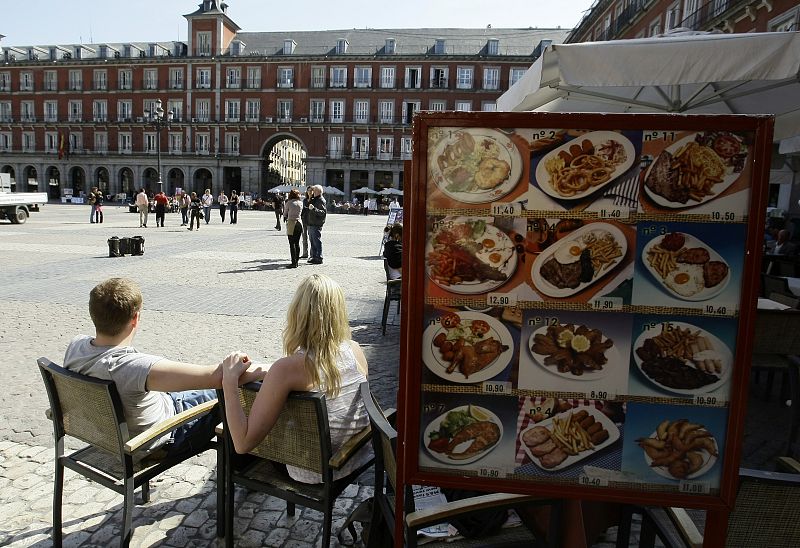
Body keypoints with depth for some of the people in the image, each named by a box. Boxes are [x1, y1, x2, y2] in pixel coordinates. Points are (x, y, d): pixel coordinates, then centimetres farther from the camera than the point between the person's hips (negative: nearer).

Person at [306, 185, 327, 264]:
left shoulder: (321, 200, -11)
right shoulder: (314, 199, 18)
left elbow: (323, 212, -20)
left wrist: (314, 209, -30)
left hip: (316, 225, -10)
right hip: (311, 224, 10)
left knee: (317, 241, -7)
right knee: (312, 241, 14)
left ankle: (319, 258, -3)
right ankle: (314, 257, 22)